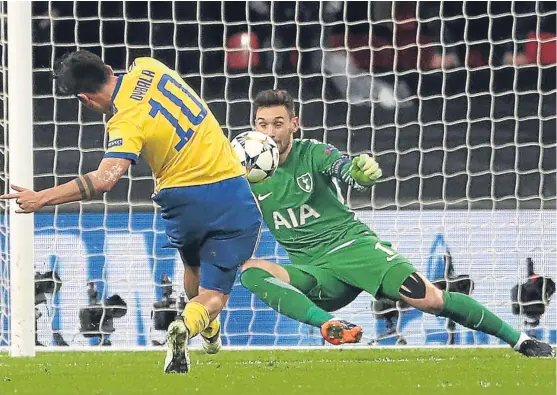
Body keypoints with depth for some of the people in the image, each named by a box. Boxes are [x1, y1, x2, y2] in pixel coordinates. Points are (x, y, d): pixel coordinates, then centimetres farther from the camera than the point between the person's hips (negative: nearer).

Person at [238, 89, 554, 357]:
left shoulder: (314, 154, -5)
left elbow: (349, 171, -22)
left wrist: (365, 173, -49)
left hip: (352, 245, -2)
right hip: (315, 269, 2)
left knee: (430, 299, -18)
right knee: (251, 272, -26)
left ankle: (520, 340, -4)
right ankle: (329, 325, -42)